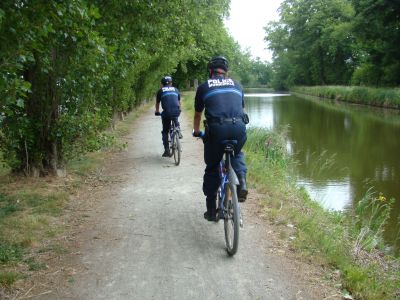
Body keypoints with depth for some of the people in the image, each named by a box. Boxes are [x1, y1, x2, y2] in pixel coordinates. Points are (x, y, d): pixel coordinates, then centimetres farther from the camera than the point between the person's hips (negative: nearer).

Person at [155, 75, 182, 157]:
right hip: (176, 111, 2)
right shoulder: (175, 89, 21)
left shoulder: (160, 91, 16)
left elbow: (157, 103, 28)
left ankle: (167, 150, 6)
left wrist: (157, 112, 46)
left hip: (166, 112, -2)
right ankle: (178, 131, 20)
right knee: (175, 119, 39)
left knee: (165, 131, 12)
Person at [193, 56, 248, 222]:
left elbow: (197, 115, 28)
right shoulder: (236, 85, 24)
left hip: (216, 128, -2)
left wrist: (196, 132, 46)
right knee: (237, 154, 34)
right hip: (239, 127, 2)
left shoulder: (204, 87, 18)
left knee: (212, 169, 16)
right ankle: (241, 181, 7)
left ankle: (211, 210, 20)